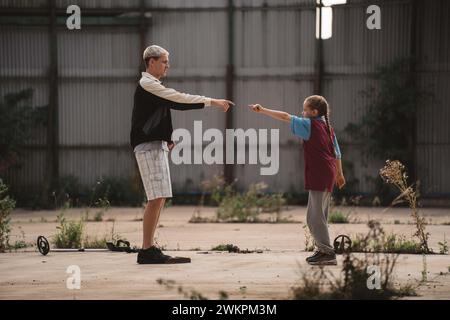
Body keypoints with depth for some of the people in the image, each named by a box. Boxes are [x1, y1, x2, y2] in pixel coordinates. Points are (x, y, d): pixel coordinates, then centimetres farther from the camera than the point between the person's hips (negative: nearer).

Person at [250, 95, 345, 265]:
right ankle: (323, 250, 20)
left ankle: (327, 253, -9)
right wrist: (340, 174, 30)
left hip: (318, 175, -9)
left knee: (315, 217, -7)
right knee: (316, 215, 16)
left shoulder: (310, 125, -8)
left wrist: (262, 110, -7)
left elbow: (285, 117, -12)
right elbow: (337, 153, 20)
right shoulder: (327, 127, 15)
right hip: (328, 174, 9)